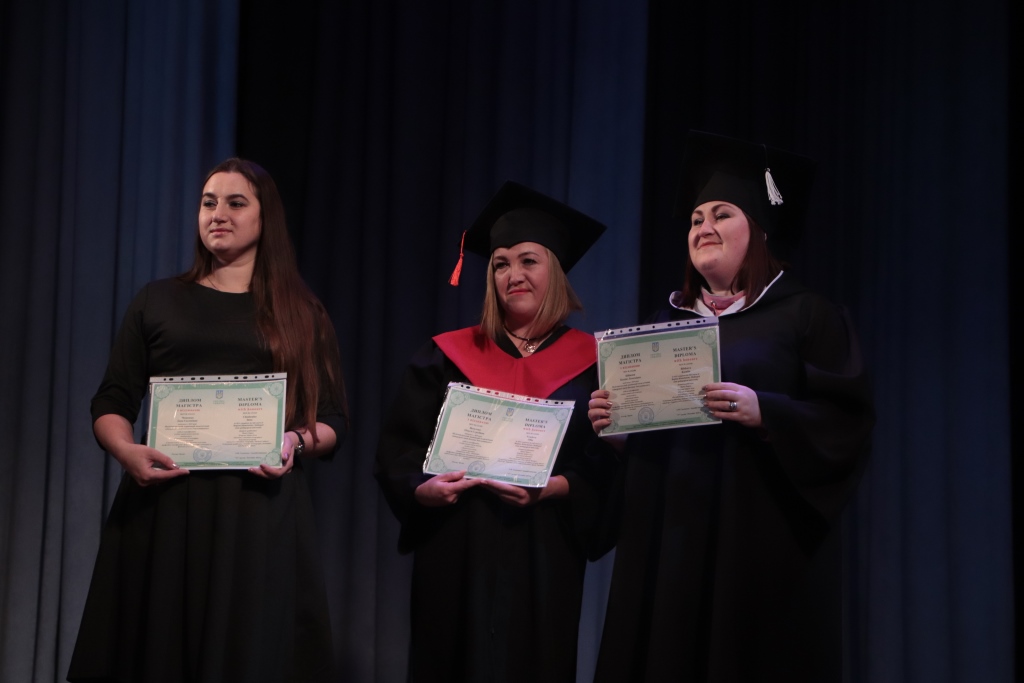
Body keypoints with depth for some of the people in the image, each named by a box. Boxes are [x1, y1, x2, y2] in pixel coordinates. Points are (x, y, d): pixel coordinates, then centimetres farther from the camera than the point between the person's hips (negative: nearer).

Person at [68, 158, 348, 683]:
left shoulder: (302, 314, 11)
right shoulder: (157, 301, 12)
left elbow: (334, 421, 9)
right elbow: (110, 404, 9)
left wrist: (296, 442, -13)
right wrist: (126, 451, -12)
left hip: (260, 509, -1)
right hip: (161, 506, 1)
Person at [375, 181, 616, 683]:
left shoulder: (590, 363, 4)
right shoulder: (449, 356, 7)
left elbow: (609, 467, -3)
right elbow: (397, 450, 2)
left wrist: (554, 488, -20)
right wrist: (422, 488, -17)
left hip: (544, 555, -1)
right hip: (456, 554, 1)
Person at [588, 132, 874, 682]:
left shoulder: (805, 317, 2)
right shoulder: (665, 325, 17)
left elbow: (848, 422, -8)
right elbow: (634, 421, 20)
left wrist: (763, 413, -23)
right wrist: (609, 420, -2)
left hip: (761, 543, -5)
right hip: (665, 542, 5)